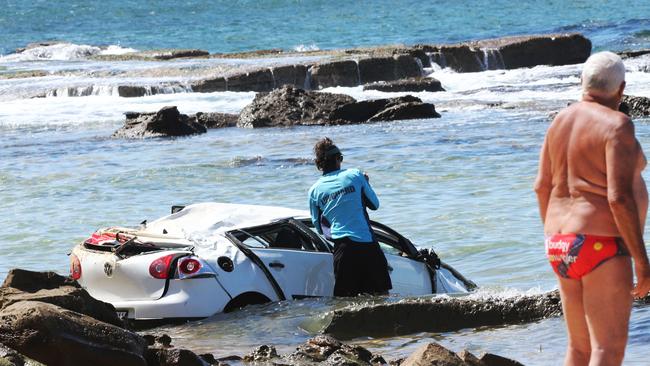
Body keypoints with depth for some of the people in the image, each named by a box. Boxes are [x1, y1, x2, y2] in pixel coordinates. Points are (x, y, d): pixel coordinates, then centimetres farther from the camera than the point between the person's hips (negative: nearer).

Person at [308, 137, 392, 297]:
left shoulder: (314, 190, 7)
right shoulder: (355, 175, 3)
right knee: (380, 295, 7)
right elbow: (375, 204, 14)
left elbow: (319, 227, 15)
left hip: (342, 248, 1)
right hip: (367, 244, -1)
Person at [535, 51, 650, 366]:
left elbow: (542, 187, 13)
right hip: (600, 246, -9)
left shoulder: (562, 121, 10)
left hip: (563, 245, 9)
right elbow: (619, 198, -21)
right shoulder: (616, 125, -14)